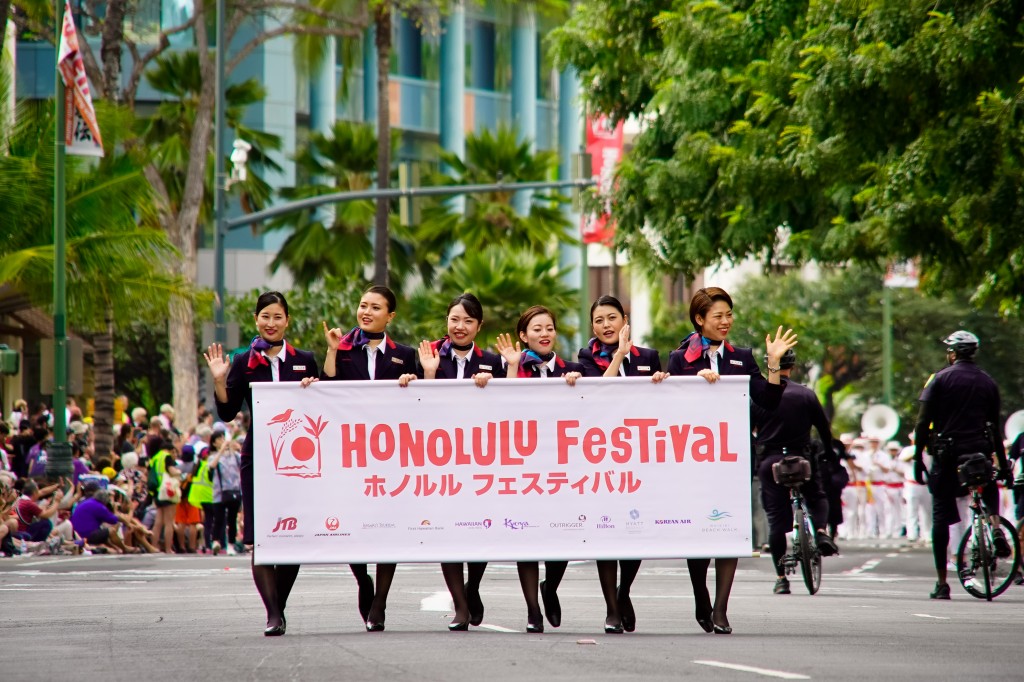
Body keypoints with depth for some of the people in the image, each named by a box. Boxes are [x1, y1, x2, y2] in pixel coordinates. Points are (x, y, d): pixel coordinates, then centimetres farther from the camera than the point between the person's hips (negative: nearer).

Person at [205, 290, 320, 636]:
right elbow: (227, 413, 2)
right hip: (258, 460, -1)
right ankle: (273, 614, -11)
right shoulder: (243, 364, 6)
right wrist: (219, 380, -11)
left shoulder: (305, 361, 10)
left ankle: (280, 608, 16)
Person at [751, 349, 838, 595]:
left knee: (776, 518, 3)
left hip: (769, 462, 0)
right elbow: (823, 426, 8)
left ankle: (781, 577, 1)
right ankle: (821, 531, -7)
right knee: (817, 498, 24)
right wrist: (829, 453, 23)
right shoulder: (806, 394, 1)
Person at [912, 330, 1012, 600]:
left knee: (941, 517, 4)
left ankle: (942, 583, 2)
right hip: (980, 453, 2)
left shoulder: (940, 379, -1)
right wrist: (1003, 466, 19)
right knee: (990, 489, 32)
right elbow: (995, 428, 13)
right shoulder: (988, 383, 9)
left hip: (947, 455, -2)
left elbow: (923, 423, -7)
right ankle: (996, 529, 1)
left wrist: (918, 458, -2)